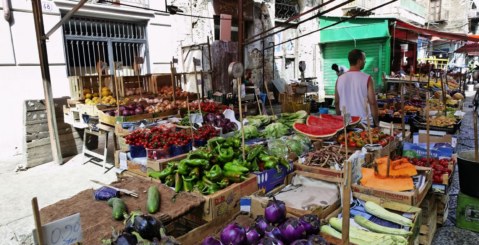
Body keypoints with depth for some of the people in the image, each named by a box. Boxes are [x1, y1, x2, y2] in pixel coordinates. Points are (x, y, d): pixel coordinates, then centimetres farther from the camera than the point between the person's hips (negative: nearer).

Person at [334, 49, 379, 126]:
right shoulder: (367, 78, -11)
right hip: (364, 123, -4)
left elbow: (336, 102, 6)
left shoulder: (339, 79, -1)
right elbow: (372, 102, -10)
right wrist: (376, 122, 1)